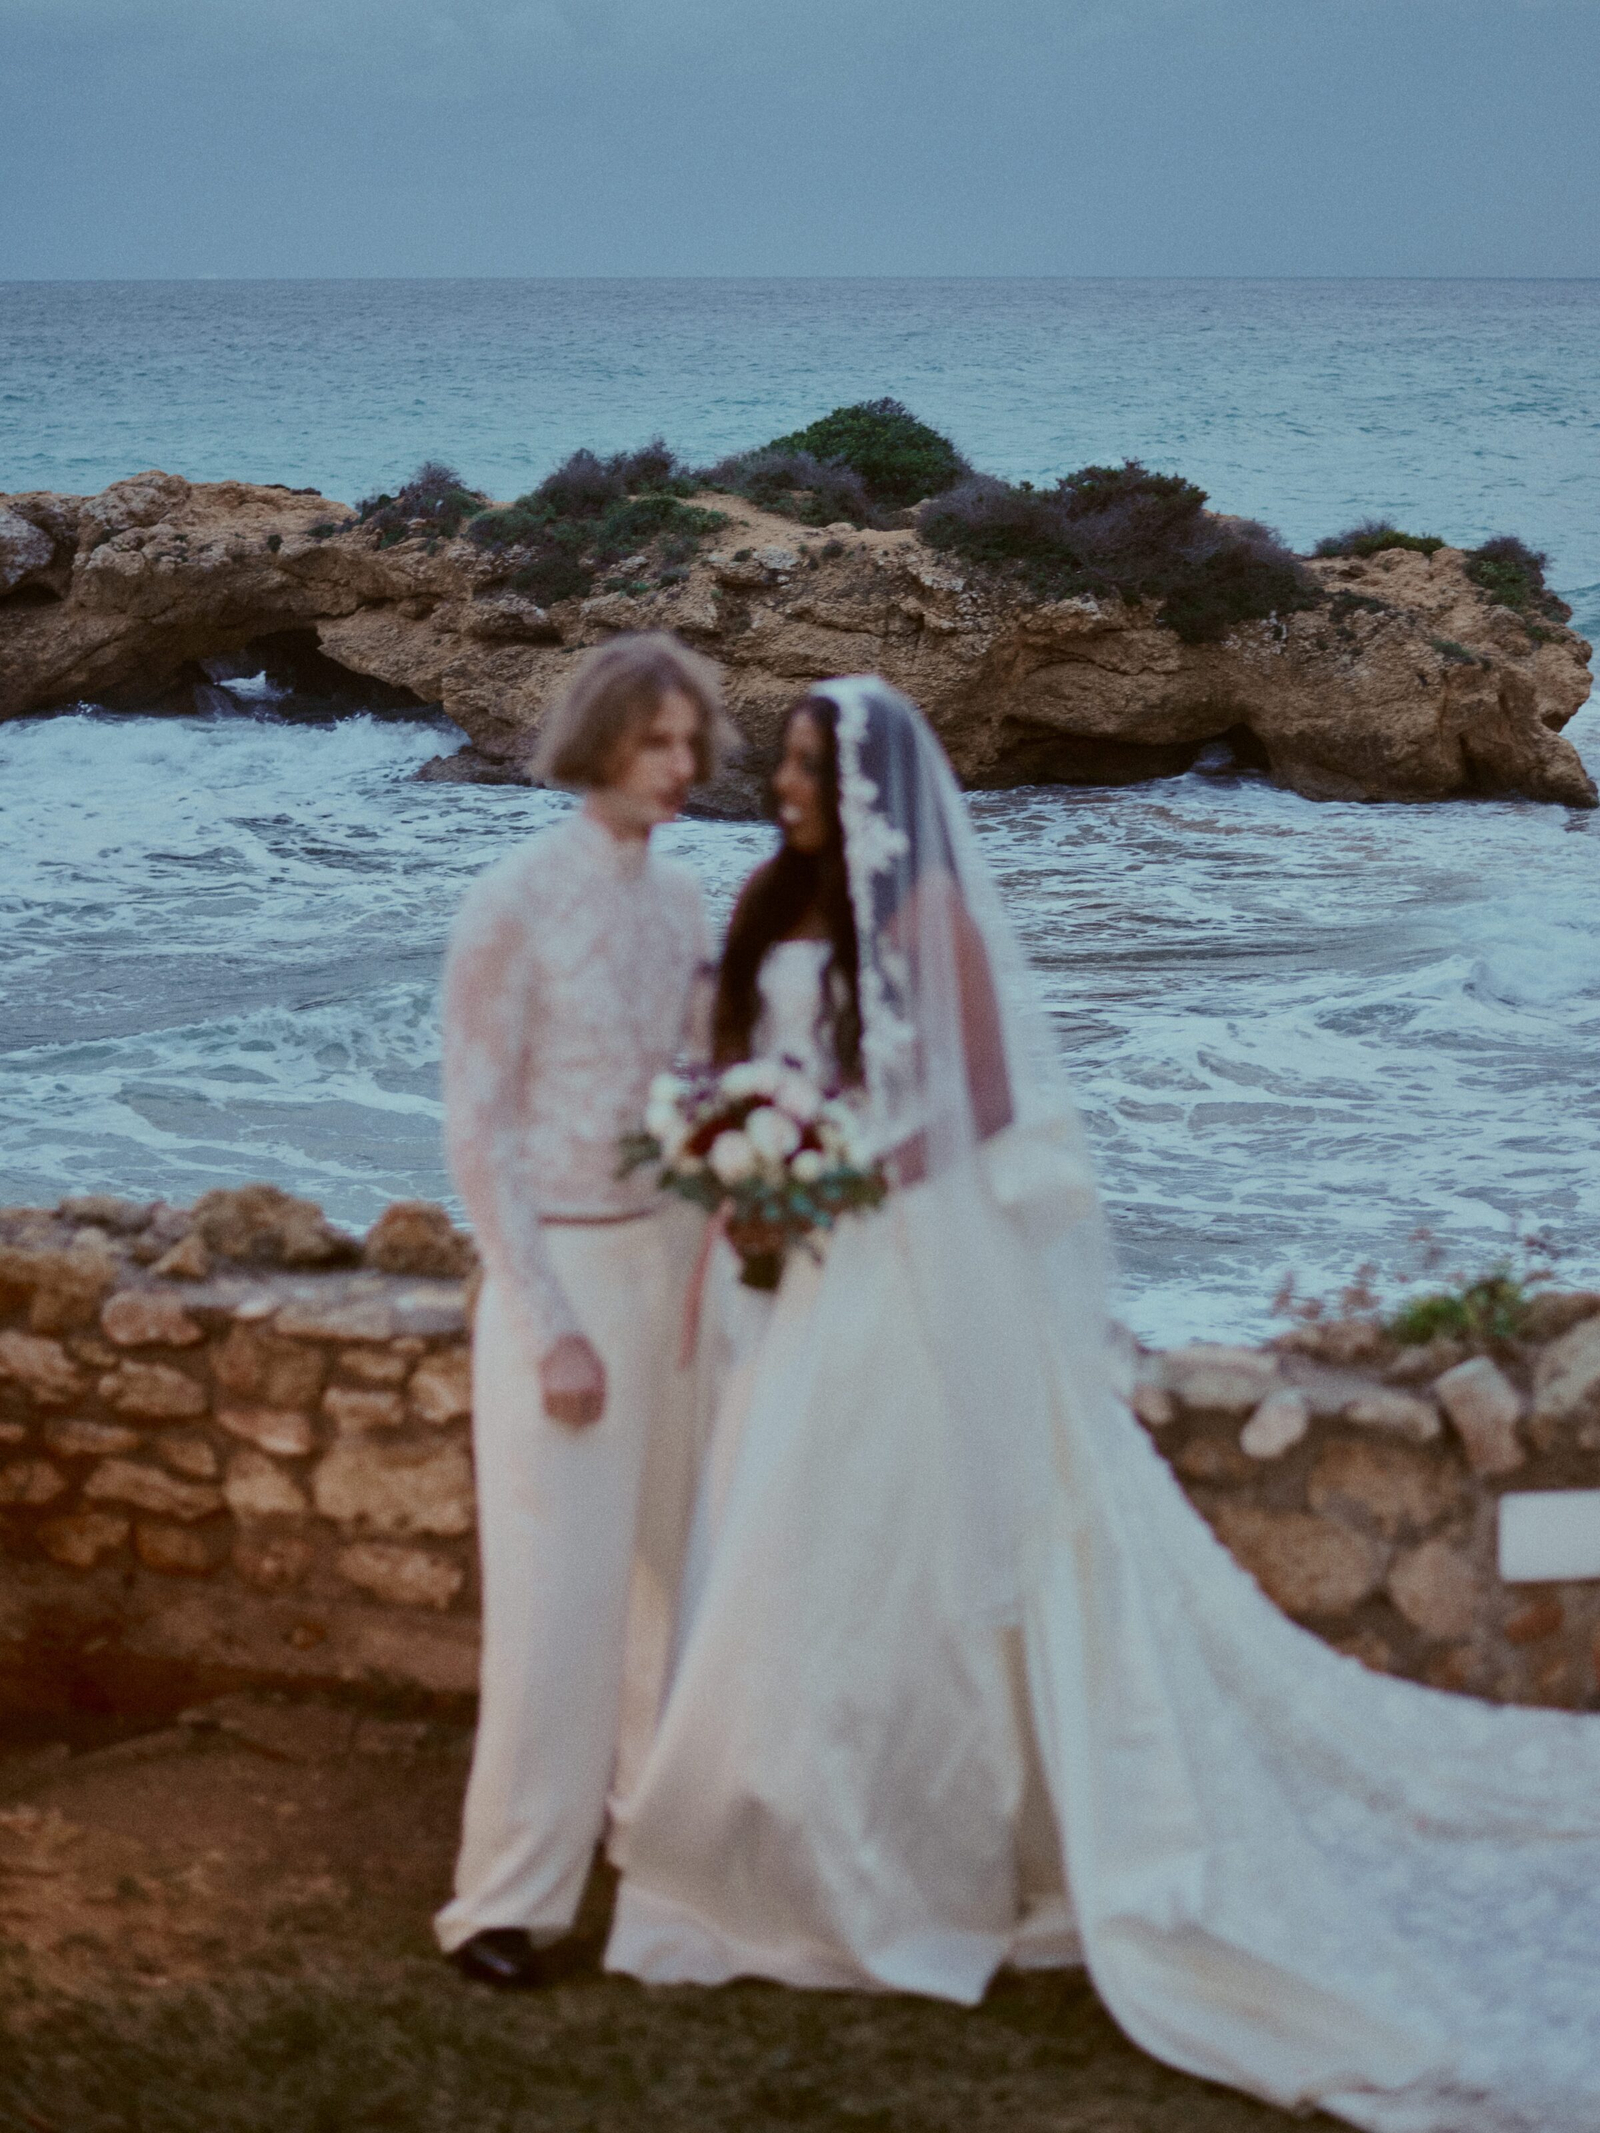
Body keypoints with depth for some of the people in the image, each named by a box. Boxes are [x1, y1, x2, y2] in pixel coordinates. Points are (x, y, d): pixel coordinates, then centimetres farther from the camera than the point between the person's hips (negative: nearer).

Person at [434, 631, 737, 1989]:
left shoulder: (679, 897, 6)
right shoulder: (514, 906, -13)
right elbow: (477, 1130, -13)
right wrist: (550, 1327, -15)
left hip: (672, 1254, 6)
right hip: (560, 1265, -6)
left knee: (670, 1559, 14)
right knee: (557, 1585, -5)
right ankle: (510, 1899, 4)